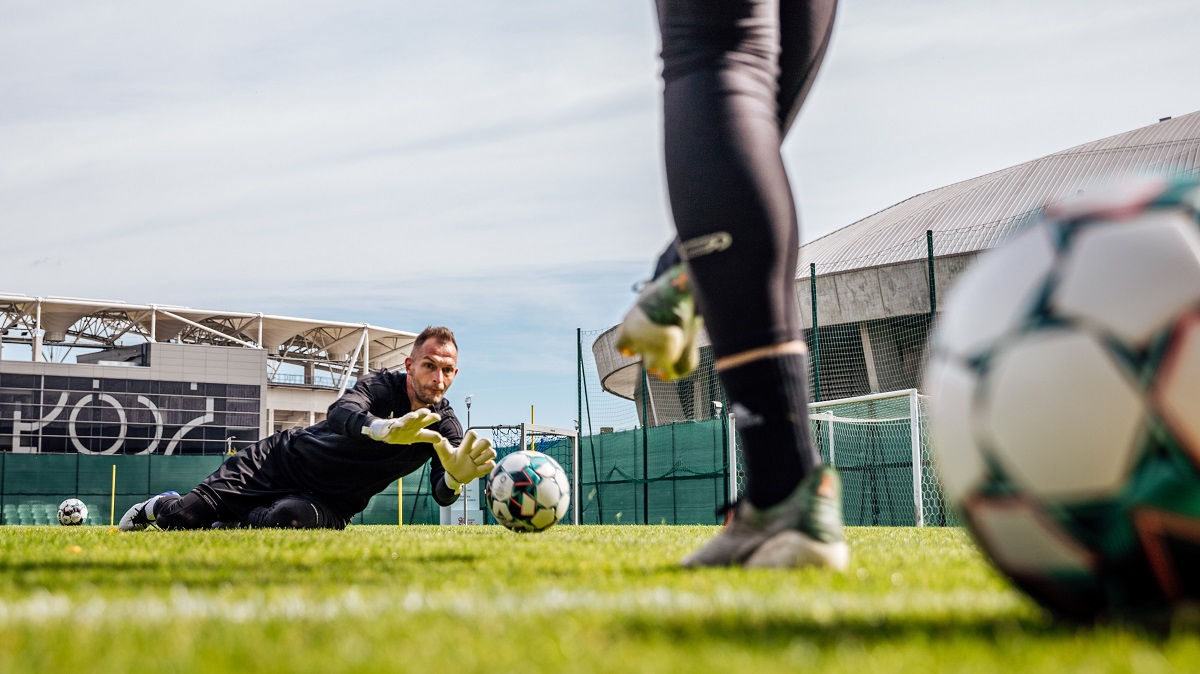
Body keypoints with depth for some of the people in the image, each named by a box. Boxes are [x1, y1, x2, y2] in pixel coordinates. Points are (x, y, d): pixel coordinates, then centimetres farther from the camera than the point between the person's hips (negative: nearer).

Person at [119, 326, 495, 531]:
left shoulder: (444, 426, -11)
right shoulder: (382, 385, -17)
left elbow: (441, 495, -25)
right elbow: (341, 411, -39)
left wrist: (455, 476, -52)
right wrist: (383, 429, -62)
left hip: (331, 503, 1)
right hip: (286, 460, -1)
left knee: (285, 518, -34)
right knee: (182, 517, -8)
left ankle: (233, 525, 0)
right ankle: (157, 507, 30)